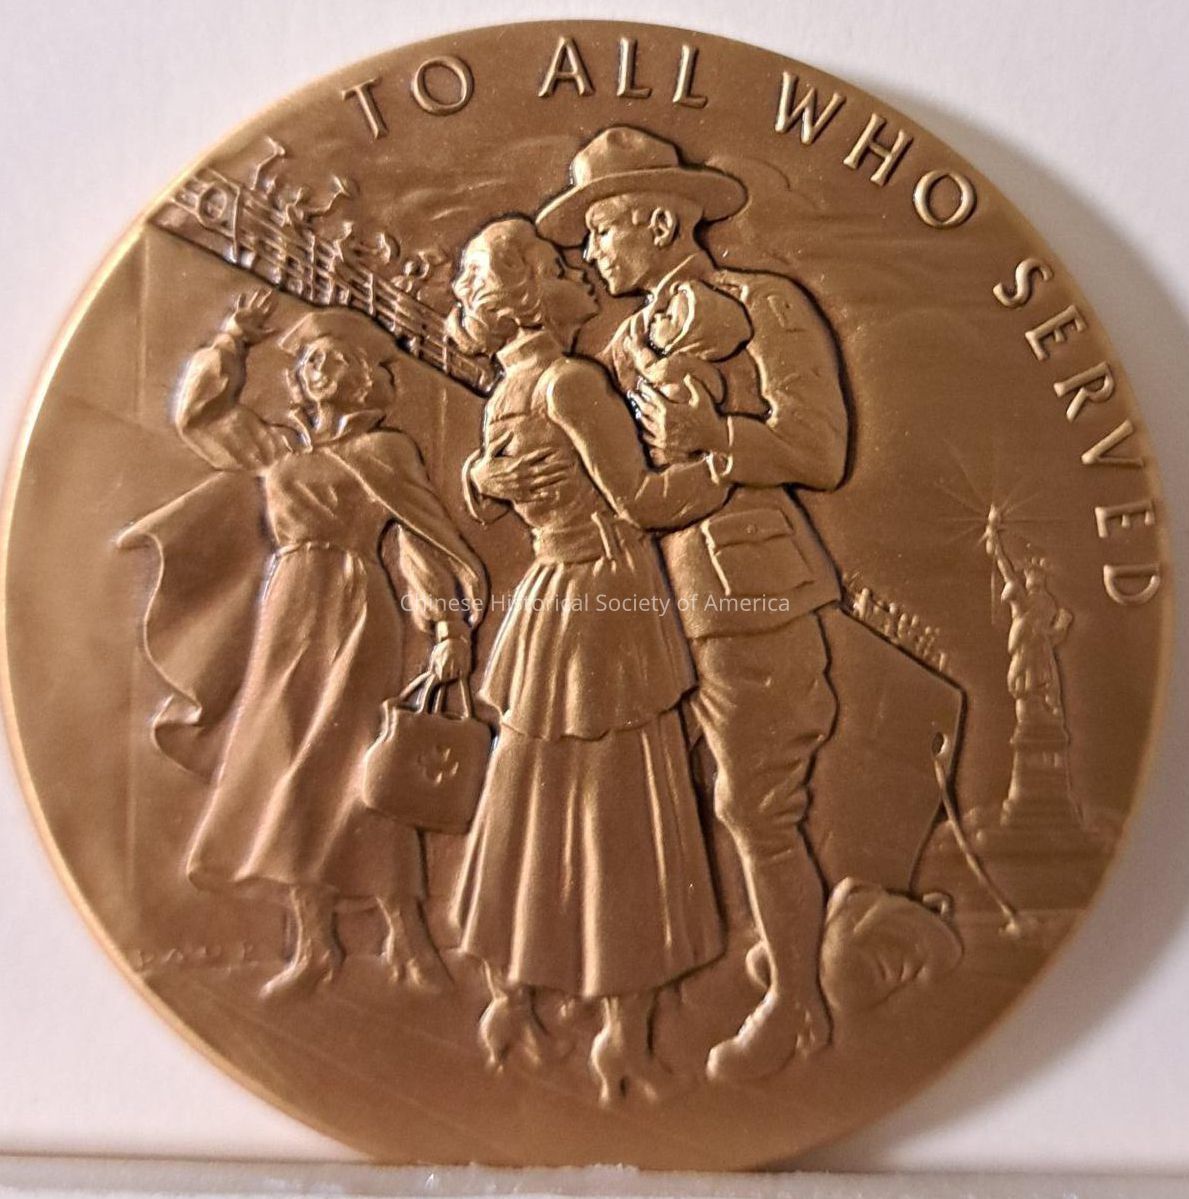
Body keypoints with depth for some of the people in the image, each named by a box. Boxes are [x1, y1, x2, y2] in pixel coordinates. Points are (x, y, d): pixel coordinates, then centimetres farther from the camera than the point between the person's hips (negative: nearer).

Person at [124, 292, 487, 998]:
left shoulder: (383, 450, 3)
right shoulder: (277, 446, 17)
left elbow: (423, 541, -4)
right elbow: (198, 414, 26)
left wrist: (451, 626, -13)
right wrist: (233, 341, 21)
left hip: (353, 618, -5)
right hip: (283, 622, 6)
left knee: (345, 772, -11)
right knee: (285, 777, 4)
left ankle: (406, 934, 0)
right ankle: (314, 943, 12)